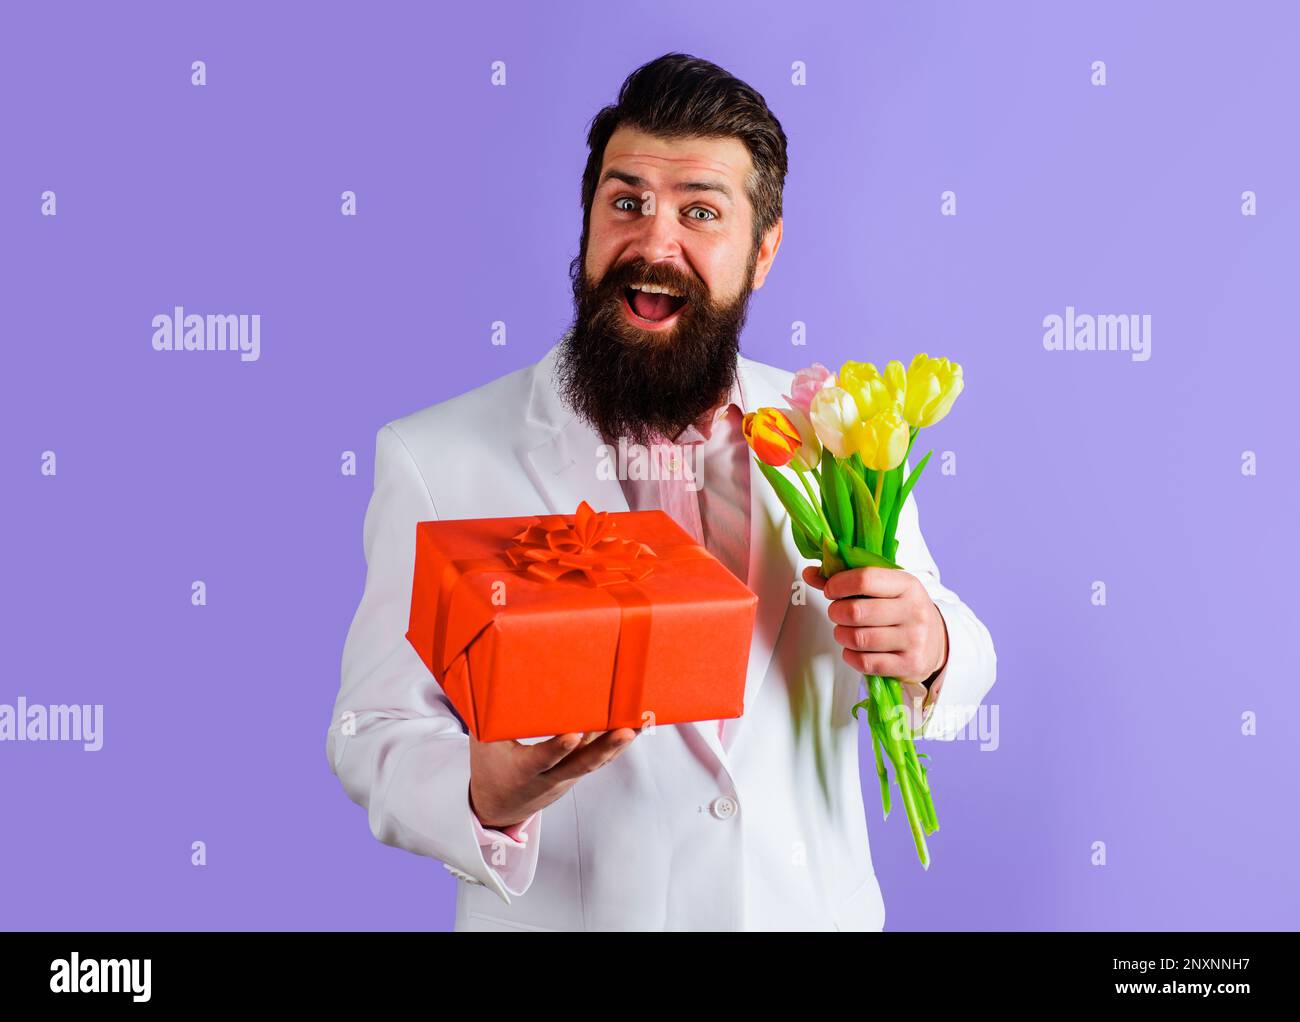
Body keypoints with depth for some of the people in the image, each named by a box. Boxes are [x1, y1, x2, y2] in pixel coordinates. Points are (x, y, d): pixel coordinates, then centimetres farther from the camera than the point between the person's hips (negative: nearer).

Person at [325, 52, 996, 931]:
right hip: (568, 915, -2)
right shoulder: (435, 460, -15)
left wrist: (929, 651, -21)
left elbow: (956, 681, 1)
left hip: (814, 908, 3)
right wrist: (483, 796, -33)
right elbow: (374, 734, -13)